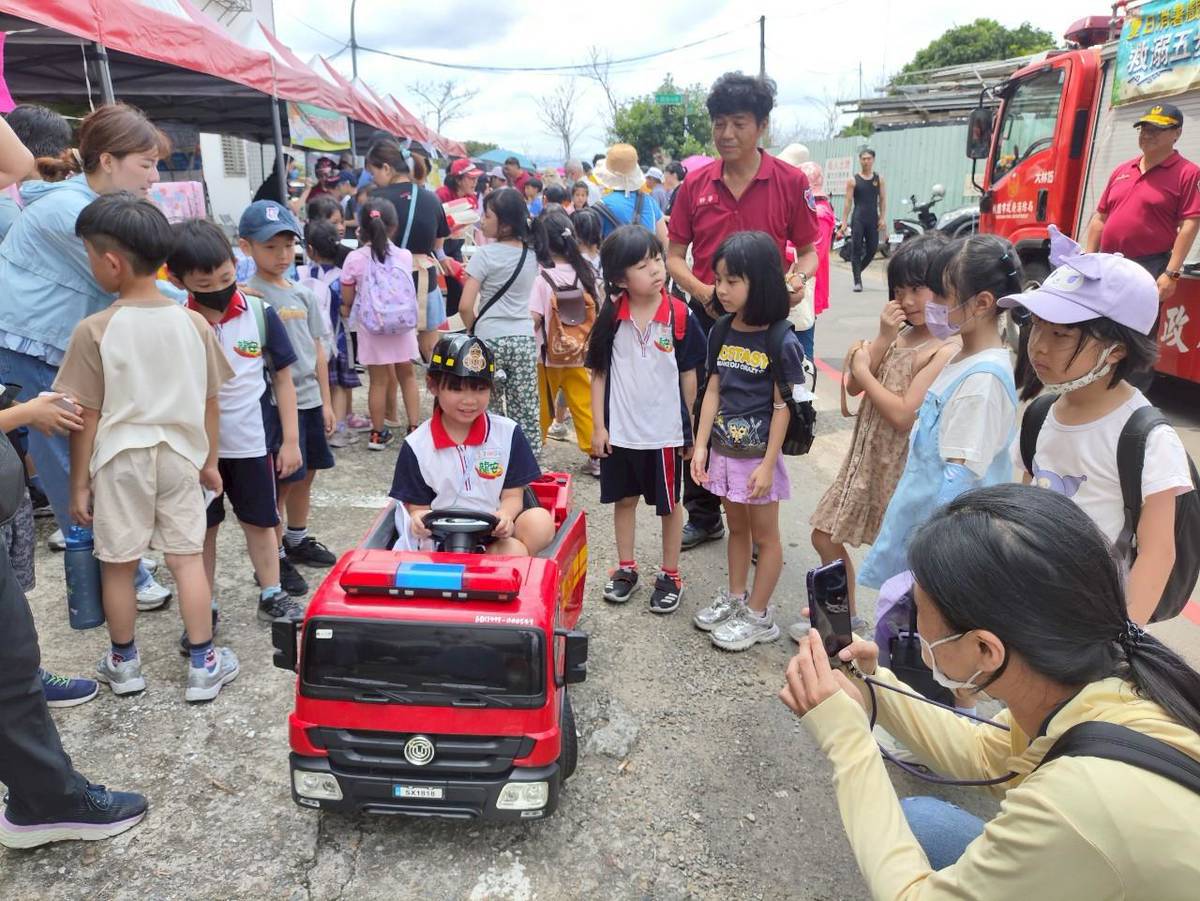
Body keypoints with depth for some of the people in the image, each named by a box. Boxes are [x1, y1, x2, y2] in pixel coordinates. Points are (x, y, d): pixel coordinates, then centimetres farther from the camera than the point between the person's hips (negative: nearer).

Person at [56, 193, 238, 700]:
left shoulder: (94, 331, -13)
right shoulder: (193, 323, -4)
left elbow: (86, 416, -8)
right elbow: (209, 402, 2)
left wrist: (78, 482, 2)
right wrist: (209, 461, 14)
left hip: (120, 460, -2)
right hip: (179, 456, 2)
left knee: (118, 564, 13)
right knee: (188, 557, 9)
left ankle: (124, 663, 29)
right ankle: (203, 664, 14)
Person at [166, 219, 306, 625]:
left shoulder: (260, 313, -9)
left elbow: (283, 377, -1)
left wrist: (290, 439, -2)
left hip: (251, 442, 0)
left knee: (260, 522, 15)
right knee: (202, 529, 14)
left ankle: (271, 596, 31)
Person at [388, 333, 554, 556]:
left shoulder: (508, 433, 3)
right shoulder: (417, 447, 0)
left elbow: (513, 496, 5)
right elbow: (418, 507, 4)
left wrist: (505, 516, -19)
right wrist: (419, 520, -21)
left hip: (496, 532, 5)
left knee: (541, 522, -30)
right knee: (515, 552, -33)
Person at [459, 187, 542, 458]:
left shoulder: (485, 254, -10)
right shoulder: (531, 254, 5)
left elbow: (466, 306, -14)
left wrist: (474, 330, 4)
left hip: (490, 338, -4)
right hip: (524, 338, 4)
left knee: (490, 409, 5)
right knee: (526, 410, 6)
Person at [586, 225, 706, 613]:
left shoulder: (680, 316, -10)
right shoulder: (610, 317, -5)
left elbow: (689, 376, -2)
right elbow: (598, 374, 1)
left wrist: (689, 427, 2)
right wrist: (598, 425, -2)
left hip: (665, 430, -1)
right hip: (620, 429, 2)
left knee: (668, 503, 12)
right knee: (624, 498, 16)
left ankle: (670, 575, 27)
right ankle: (625, 568, 33)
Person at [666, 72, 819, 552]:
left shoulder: (790, 182, -3)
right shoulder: (695, 183, 2)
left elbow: (808, 250, 4)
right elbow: (675, 256, 5)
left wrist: (799, 279, -18)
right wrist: (703, 291, -14)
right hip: (706, 316, 2)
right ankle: (702, 516, 28)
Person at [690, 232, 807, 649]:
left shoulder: (781, 342, -15)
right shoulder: (722, 333, 2)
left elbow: (782, 407, -14)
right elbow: (713, 391, 5)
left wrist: (768, 464, -15)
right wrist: (701, 444, 0)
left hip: (758, 454, -6)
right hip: (724, 450, 6)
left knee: (764, 535, 9)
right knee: (737, 527, 20)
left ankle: (758, 616, 20)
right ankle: (734, 597, 36)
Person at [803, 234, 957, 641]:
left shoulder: (946, 351, -18)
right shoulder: (898, 334, 6)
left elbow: (903, 415, -23)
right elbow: (852, 387, 0)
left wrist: (864, 370, -12)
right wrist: (882, 338, -10)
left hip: (902, 465, -8)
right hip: (867, 455, 9)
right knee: (825, 536, 17)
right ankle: (845, 615, 37)